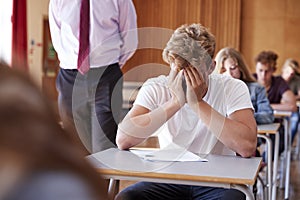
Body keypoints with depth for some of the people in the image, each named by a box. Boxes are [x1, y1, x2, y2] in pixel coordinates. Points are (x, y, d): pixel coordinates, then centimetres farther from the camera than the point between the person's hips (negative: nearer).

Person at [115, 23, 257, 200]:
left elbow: (247, 147, -25)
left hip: (217, 183, -1)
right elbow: (123, 140, -20)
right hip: (168, 179, 1)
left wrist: (197, 103, -23)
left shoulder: (233, 89, -8)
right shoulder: (156, 88, -5)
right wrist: (175, 102, -23)